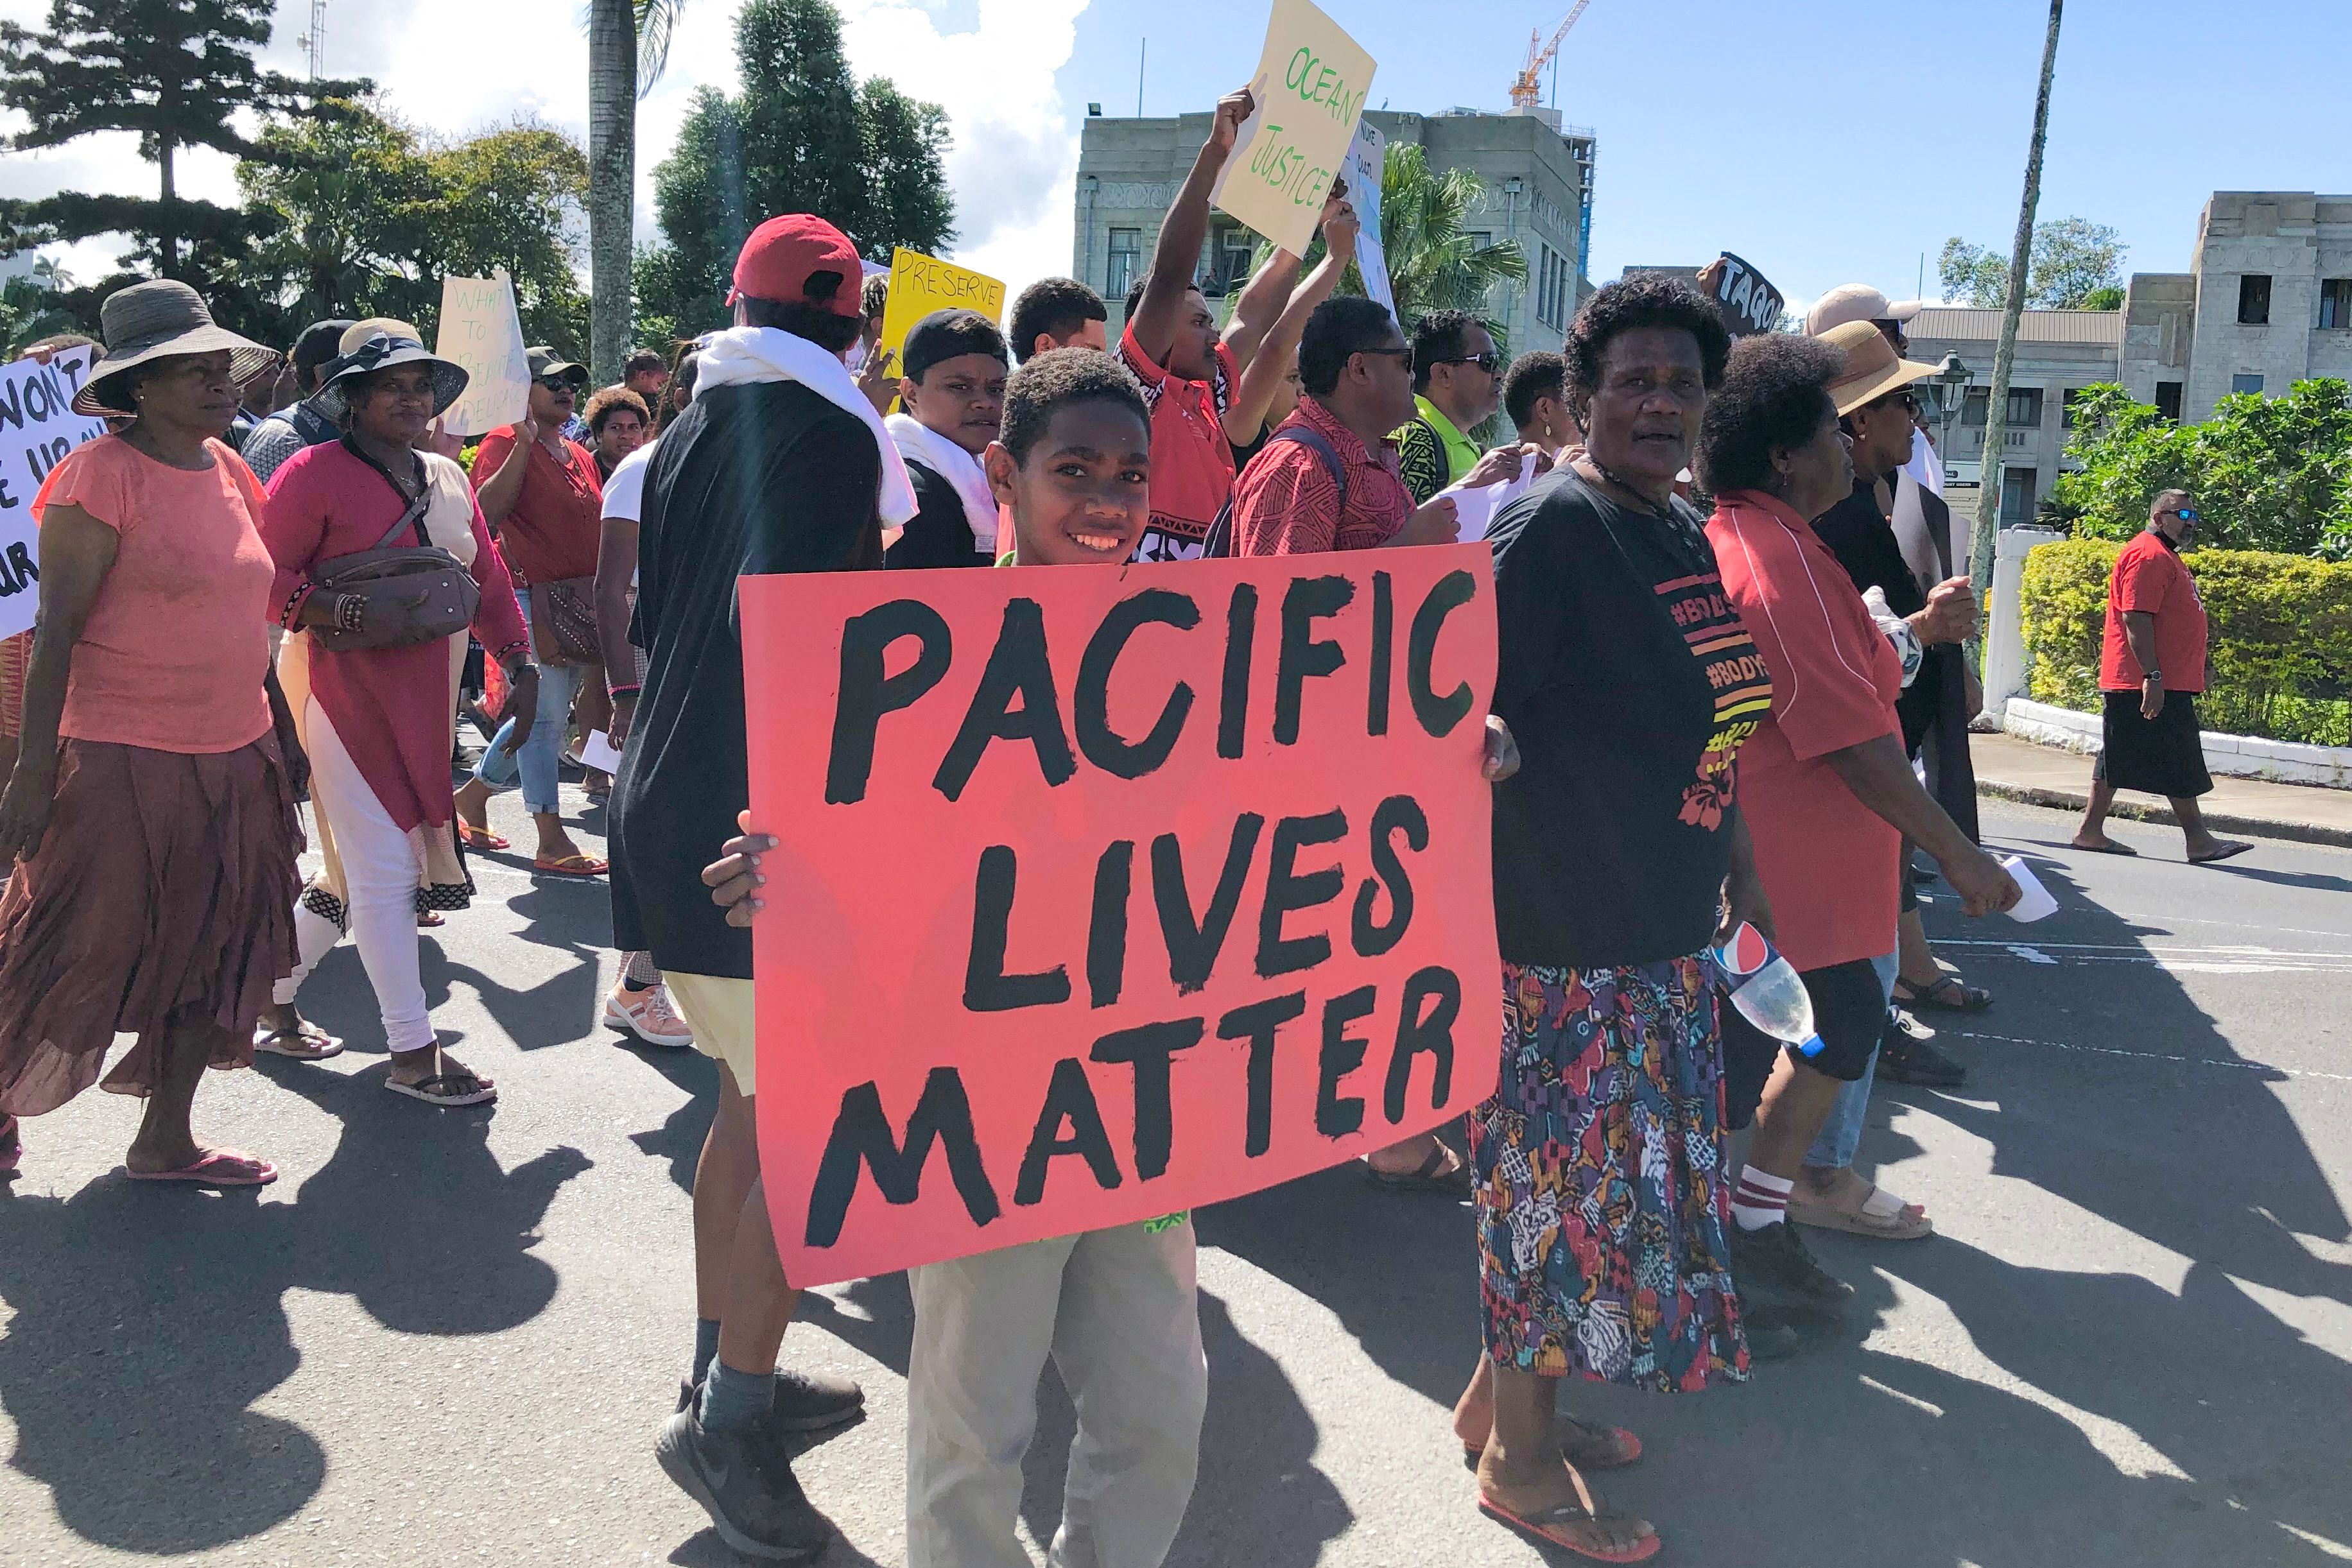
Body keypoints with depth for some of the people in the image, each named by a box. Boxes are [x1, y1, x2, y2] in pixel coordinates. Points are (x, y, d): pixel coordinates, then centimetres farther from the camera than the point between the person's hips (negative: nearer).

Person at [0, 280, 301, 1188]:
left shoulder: (229, 470, 10)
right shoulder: (102, 474, -12)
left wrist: (283, 735, 19)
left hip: (235, 757, 7)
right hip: (123, 763, -7)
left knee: (220, 954, 11)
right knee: (78, 954, 5)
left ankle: (165, 1141, 25)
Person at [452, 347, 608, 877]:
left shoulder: (580, 455, 18)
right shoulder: (505, 444, -4)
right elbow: (487, 509, -20)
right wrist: (525, 443, -22)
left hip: (580, 603, 8)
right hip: (532, 597, -8)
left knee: (540, 713, 15)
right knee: (546, 715, -8)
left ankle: (473, 793, 34)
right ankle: (552, 842, -2)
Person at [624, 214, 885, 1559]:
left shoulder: (688, 437, 14)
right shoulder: (831, 432, -10)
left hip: (673, 802, 9)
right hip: (774, 824, -9)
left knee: (753, 1097, 18)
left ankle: (729, 1373, 29)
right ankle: (731, 1415, 5)